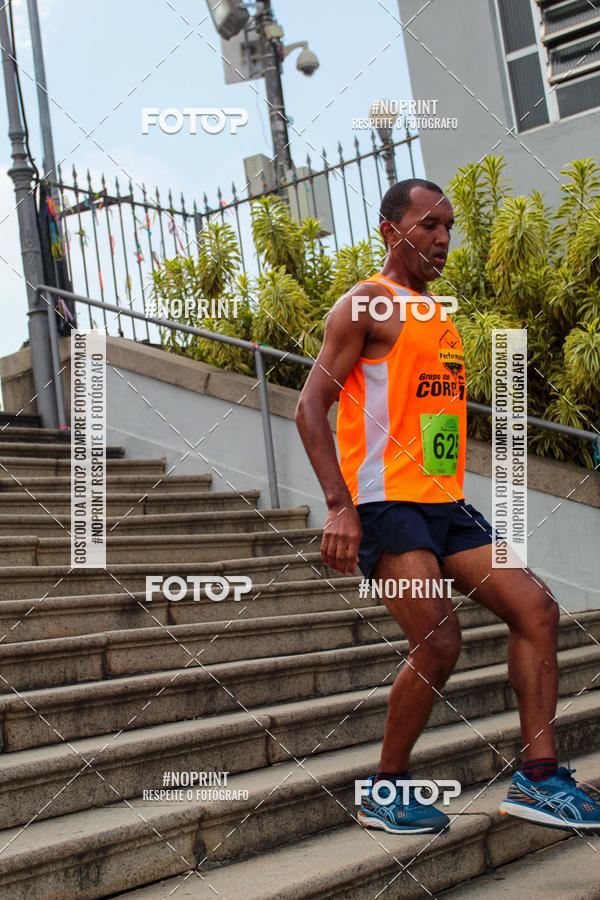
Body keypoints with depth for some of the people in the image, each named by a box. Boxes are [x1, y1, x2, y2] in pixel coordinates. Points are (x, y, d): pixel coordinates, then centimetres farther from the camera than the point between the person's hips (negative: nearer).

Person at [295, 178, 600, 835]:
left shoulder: (437, 316, 21)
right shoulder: (366, 305, -4)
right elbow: (311, 406, -12)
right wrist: (340, 505, -21)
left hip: (446, 504, 9)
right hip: (388, 503, -8)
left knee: (536, 609, -1)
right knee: (438, 643, -16)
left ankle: (537, 778, 4)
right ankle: (384, 790, 4)